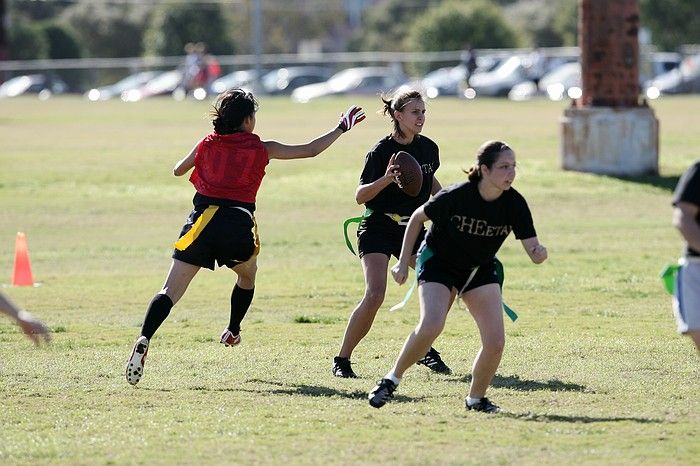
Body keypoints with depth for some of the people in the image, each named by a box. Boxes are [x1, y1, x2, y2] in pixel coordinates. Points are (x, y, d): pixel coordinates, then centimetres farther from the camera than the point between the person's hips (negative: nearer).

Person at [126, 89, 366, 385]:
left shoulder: (207, 145, 13)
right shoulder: (261, 150, 9)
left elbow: (178, 170, 29)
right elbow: (310, 150, 16)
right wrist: (342, 128, 28)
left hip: (203, 221, 0)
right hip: (239, 225, 0)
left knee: (170, 292, -8)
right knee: (247, 275, 34)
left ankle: (144, 339, -28)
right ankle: (233, 330, 42)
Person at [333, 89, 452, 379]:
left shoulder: (428, 148, 2)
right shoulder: (381, 151, -16)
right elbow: (360, 196, -17)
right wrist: (386, 179, -32)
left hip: (412, 229, 6)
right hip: (377, 230, -6)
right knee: (375, 295, -22)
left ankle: (425, 349, 16)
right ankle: (342, 360, -11)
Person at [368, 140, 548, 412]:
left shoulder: (514, 204, -17)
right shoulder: (456, 196, -25)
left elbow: (532, 250, -16)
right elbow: (417, 218, -8)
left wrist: (539, 253, -41)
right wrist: (403, 262, -6)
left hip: (481, 270, 4)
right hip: (438, 262, -4)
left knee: (495, 341, -13)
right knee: (431, 326, -28)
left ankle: (476, 398, 12)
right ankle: (392, 380, -7)